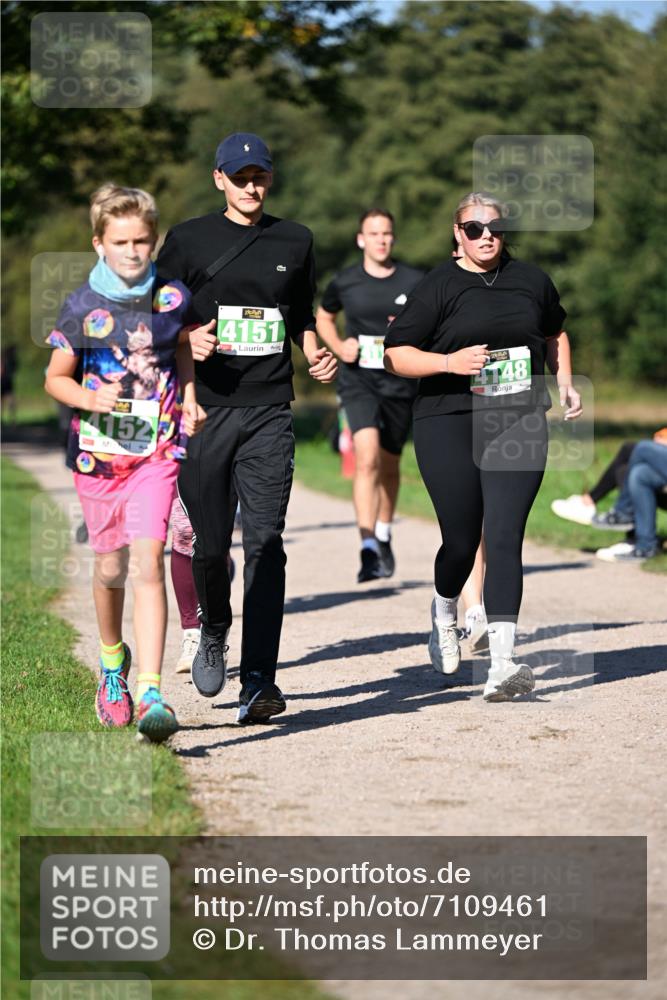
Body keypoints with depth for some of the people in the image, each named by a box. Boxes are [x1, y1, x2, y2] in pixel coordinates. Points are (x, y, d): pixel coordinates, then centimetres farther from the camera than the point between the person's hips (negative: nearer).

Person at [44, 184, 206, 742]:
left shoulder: (173, 299, 0)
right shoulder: (82, 308, -5)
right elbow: (56, 378, 4)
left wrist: (190, 398, 8)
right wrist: (91, 399, -15)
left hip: (158, 451, -1)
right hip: (99, 451, 1)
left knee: (148, 563, -15)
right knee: (110, 569, 12)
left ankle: (151, 695, -20)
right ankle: (112, 662, 42)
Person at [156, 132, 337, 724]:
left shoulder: (295, 242, 13)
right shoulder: (189, 240, 6)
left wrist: (316, 355, 3)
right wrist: (187, 340, -14)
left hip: (270, 412, 1)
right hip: (205, 408, -1)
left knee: (265, 541, -10)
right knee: (209, 541, 3)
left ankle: (258, 680, -13)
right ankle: (213, 630, 35)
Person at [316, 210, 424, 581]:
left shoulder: (416, 282, -1)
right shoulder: (344, 283, 1)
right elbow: (323, 318, 19)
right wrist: (338, 346, 0)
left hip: (400, 382, 2)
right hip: (358, 380, -2)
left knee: (389, 465, 15)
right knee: (367, 457, -21)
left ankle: (384, 537, 39)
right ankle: (368, 548, -26)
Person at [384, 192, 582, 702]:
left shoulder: (532, 280, 11)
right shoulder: (438, 287, -1)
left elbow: (554, 333, 29)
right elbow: (396, 354, -2)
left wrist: (565, 384, 16)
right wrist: (450, 361, -17)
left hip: (519, 424, 2)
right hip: (449, 425, -2)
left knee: (504, 540, -10)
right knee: (462, 540, 2)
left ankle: (503, 664, -17)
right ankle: (444, 616, 38)